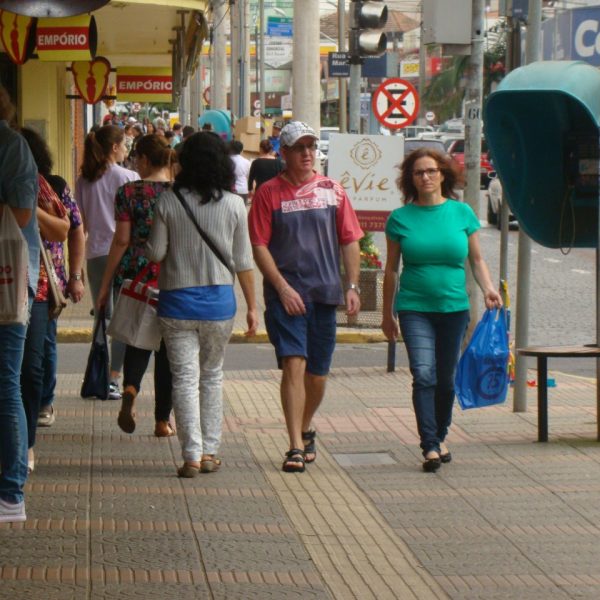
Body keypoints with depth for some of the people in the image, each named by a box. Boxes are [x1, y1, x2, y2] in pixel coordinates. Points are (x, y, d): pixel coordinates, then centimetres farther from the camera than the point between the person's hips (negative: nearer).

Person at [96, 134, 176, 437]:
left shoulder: (129, 192, -5)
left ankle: (130, 388, -14)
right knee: (167, 346, 9)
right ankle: (163, 420, 10)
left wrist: (105, 285, 3)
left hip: (134, 276, -1)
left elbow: (121, 241, -5)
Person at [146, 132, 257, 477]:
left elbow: (155, 253, -3)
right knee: (213, 376, 15)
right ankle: (210, 452, 15)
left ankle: (192, 456, -5)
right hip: (219, 300, 1)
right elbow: (243, 261, 0)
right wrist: (252, 306, 8)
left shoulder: (168, 202, -7)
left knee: (185, 378, 1)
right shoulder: (234, 205, -3)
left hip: (177, 300, -1)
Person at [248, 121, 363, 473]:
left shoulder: (332, 191, 7)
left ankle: (305, 430, 34)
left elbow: (350, 241, 9)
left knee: (318, 374, 11)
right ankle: (296, 447, -13)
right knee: (294, 365, -14)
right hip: (286, 295, -3)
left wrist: (353, 287, 1)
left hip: (325, 293, 3)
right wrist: (282, 287, -11)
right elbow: (259, 246, -3)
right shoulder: (269, 193, 0)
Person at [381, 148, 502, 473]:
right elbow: (391, 269, 8)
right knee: (423, 375, -14)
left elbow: (476, 259, 10)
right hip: (414, 308, -2)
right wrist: (387, 314, 10)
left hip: (454, 308, 2)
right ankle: (430, 446, -16)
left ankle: (440, 437, 29)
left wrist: (488, 288, -7)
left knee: (446, 378, 10)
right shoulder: (400, 218, 2)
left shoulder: (462, 212, 4)